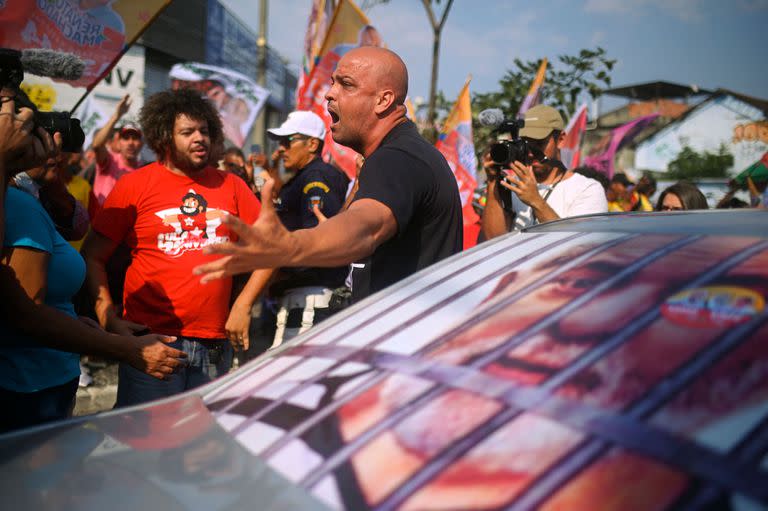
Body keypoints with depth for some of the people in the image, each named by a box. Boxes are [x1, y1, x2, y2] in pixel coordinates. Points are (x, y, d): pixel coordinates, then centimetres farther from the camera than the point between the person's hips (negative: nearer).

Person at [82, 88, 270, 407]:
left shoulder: (230, 186, 7)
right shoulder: (135, 184, 0)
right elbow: (93, 256, 1)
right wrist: (108, 319, -9)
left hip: (215, 345, 3)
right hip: (150, 340, -3)